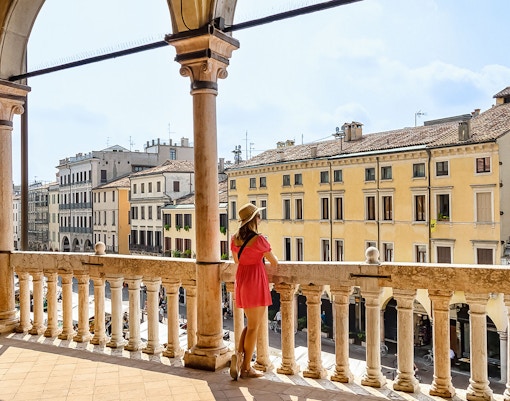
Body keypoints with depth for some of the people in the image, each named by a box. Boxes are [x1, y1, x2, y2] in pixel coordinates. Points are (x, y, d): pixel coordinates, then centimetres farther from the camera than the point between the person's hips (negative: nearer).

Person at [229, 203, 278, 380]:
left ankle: (239, 354, 3)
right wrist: (275, 260, 17)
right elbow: (274, 262, -6)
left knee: (251, 323, 20)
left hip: (241, 280, 7)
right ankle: (246, 368, 10)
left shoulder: (235, 238, 5)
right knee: (254, 326, 3)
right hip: (256, 281, -7)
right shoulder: (258, 239, -16)